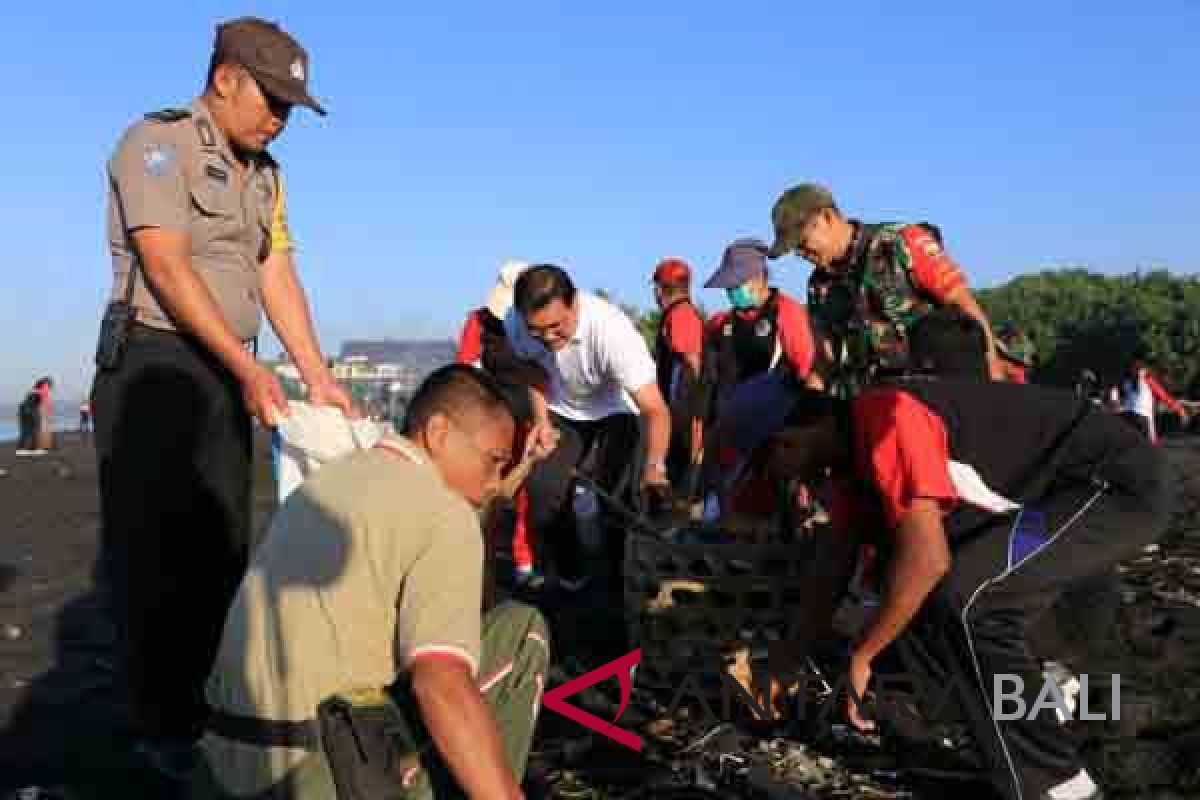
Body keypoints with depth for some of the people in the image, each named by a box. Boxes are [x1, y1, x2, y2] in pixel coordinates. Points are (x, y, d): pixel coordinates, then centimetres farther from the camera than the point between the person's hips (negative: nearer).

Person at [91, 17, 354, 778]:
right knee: (154, 550, -2)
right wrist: (248, 366, -24)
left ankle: (210, 710, 23)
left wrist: (318, 375, -3)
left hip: (226, 372, 8)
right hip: (152, 362, -8)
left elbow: (278, 277, 8)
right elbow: (168, 267, -17)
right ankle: (163, 728, 8)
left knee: (224, 546, 11)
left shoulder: (264, 173, 15)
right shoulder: (158, 141, -8)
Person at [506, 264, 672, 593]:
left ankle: (621, 584, 6)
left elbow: (656, 409, -42)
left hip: (615, 412, -3)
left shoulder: (611, 329, -39)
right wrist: (541, 420, -13)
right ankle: (571, 579, 14)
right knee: (543, 494, -8)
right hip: (561, 413, 3)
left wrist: (655, 466, -57)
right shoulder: (515, 323, -26)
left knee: (617, 498, -15)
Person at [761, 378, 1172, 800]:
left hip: (1121, 484, -9)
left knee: (963, 600, -22)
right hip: (1057, 489, 9)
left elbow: (927, 559, -31)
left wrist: (858, 657, -17)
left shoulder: (883, 419, -25)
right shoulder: (856, 447, 5)